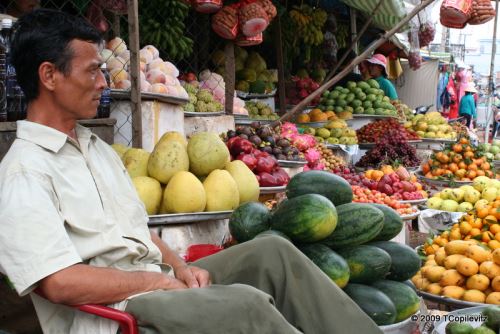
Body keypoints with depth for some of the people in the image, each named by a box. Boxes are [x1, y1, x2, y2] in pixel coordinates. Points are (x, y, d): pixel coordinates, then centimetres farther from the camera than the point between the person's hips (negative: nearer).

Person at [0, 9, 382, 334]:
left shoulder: (95, 146, 17)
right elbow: (59, 283, -21)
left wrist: (178, 267, 1)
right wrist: (160, 280, -14)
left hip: (157, 285, 9)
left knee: (271, 251, -4)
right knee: (245, 303, -27)